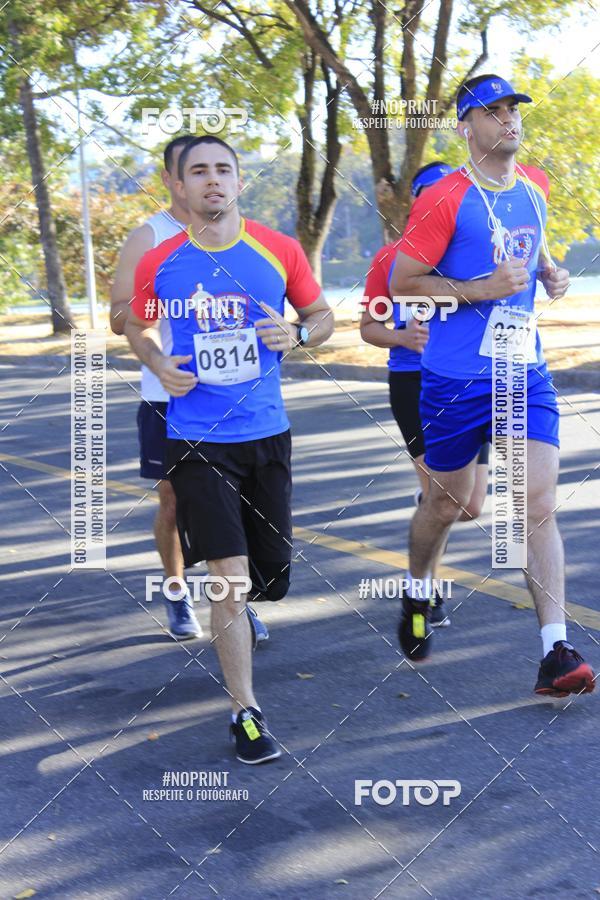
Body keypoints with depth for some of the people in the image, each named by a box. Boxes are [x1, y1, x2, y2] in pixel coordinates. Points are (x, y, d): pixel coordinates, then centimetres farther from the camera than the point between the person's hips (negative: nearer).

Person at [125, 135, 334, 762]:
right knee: (229, 574, -11)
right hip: (195, 439, -2)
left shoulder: (279, 251, -1)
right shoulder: (158, 264, -3)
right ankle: (245, 712, 0)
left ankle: (237, 616, 50)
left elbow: (323, 316, 11)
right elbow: (136, 326, 15)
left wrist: (299, 334, -11)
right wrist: (159, 366, -5)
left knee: (270, 574, 12)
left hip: (266, 434, 2)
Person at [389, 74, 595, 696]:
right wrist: (481, 289, -18)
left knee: (539, 500, -8)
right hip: (457, 379, -4)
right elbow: (402, 281, -9)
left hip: (525, 372, 4)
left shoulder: (535, 186, 9)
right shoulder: (445, 200, -11)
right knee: (447, 501, 12)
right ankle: (416, 597, 42)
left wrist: (548, 271, 8)